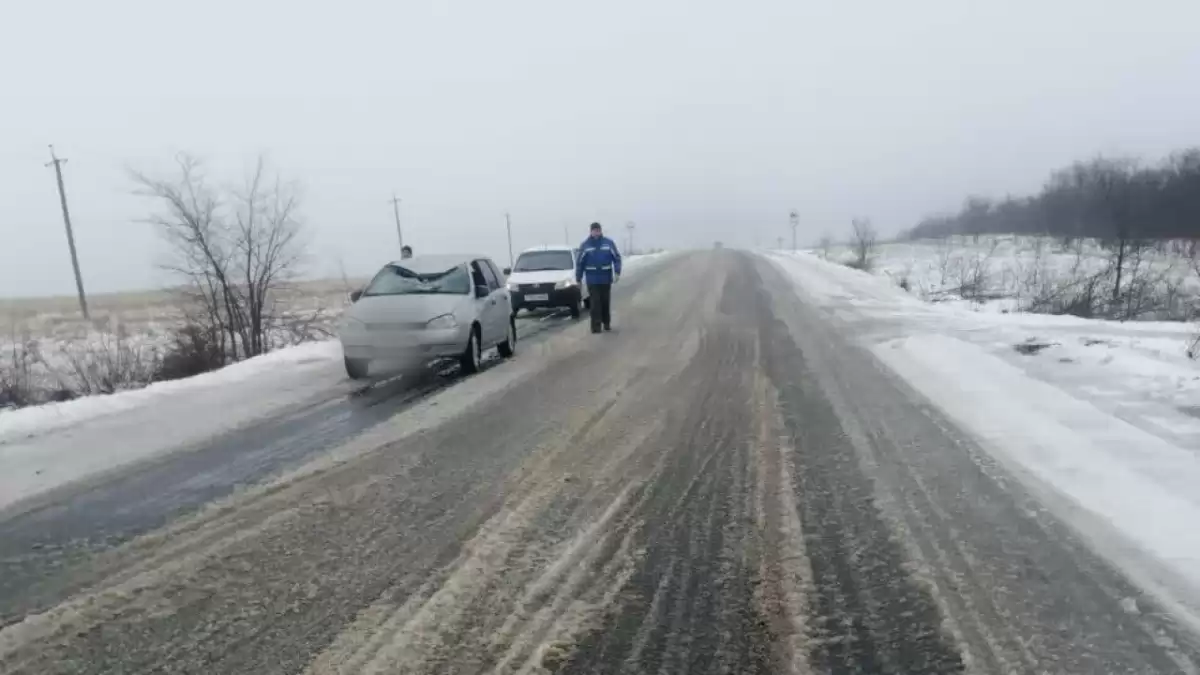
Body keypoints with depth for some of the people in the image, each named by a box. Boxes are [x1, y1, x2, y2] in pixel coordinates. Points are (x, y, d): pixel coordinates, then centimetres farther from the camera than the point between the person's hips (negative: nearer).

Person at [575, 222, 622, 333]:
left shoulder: (609, 243, -1)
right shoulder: (585, 245, -1)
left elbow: (617, 258, 0)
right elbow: (580, 263, 2)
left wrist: (617, 272, -12)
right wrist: (578, 279, 2)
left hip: (606, 278, 1)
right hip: (592, 280, -1)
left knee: (606, 302, 11)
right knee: (595, 303, -4)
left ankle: (607, 323, 26)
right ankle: (596, 326, -2)